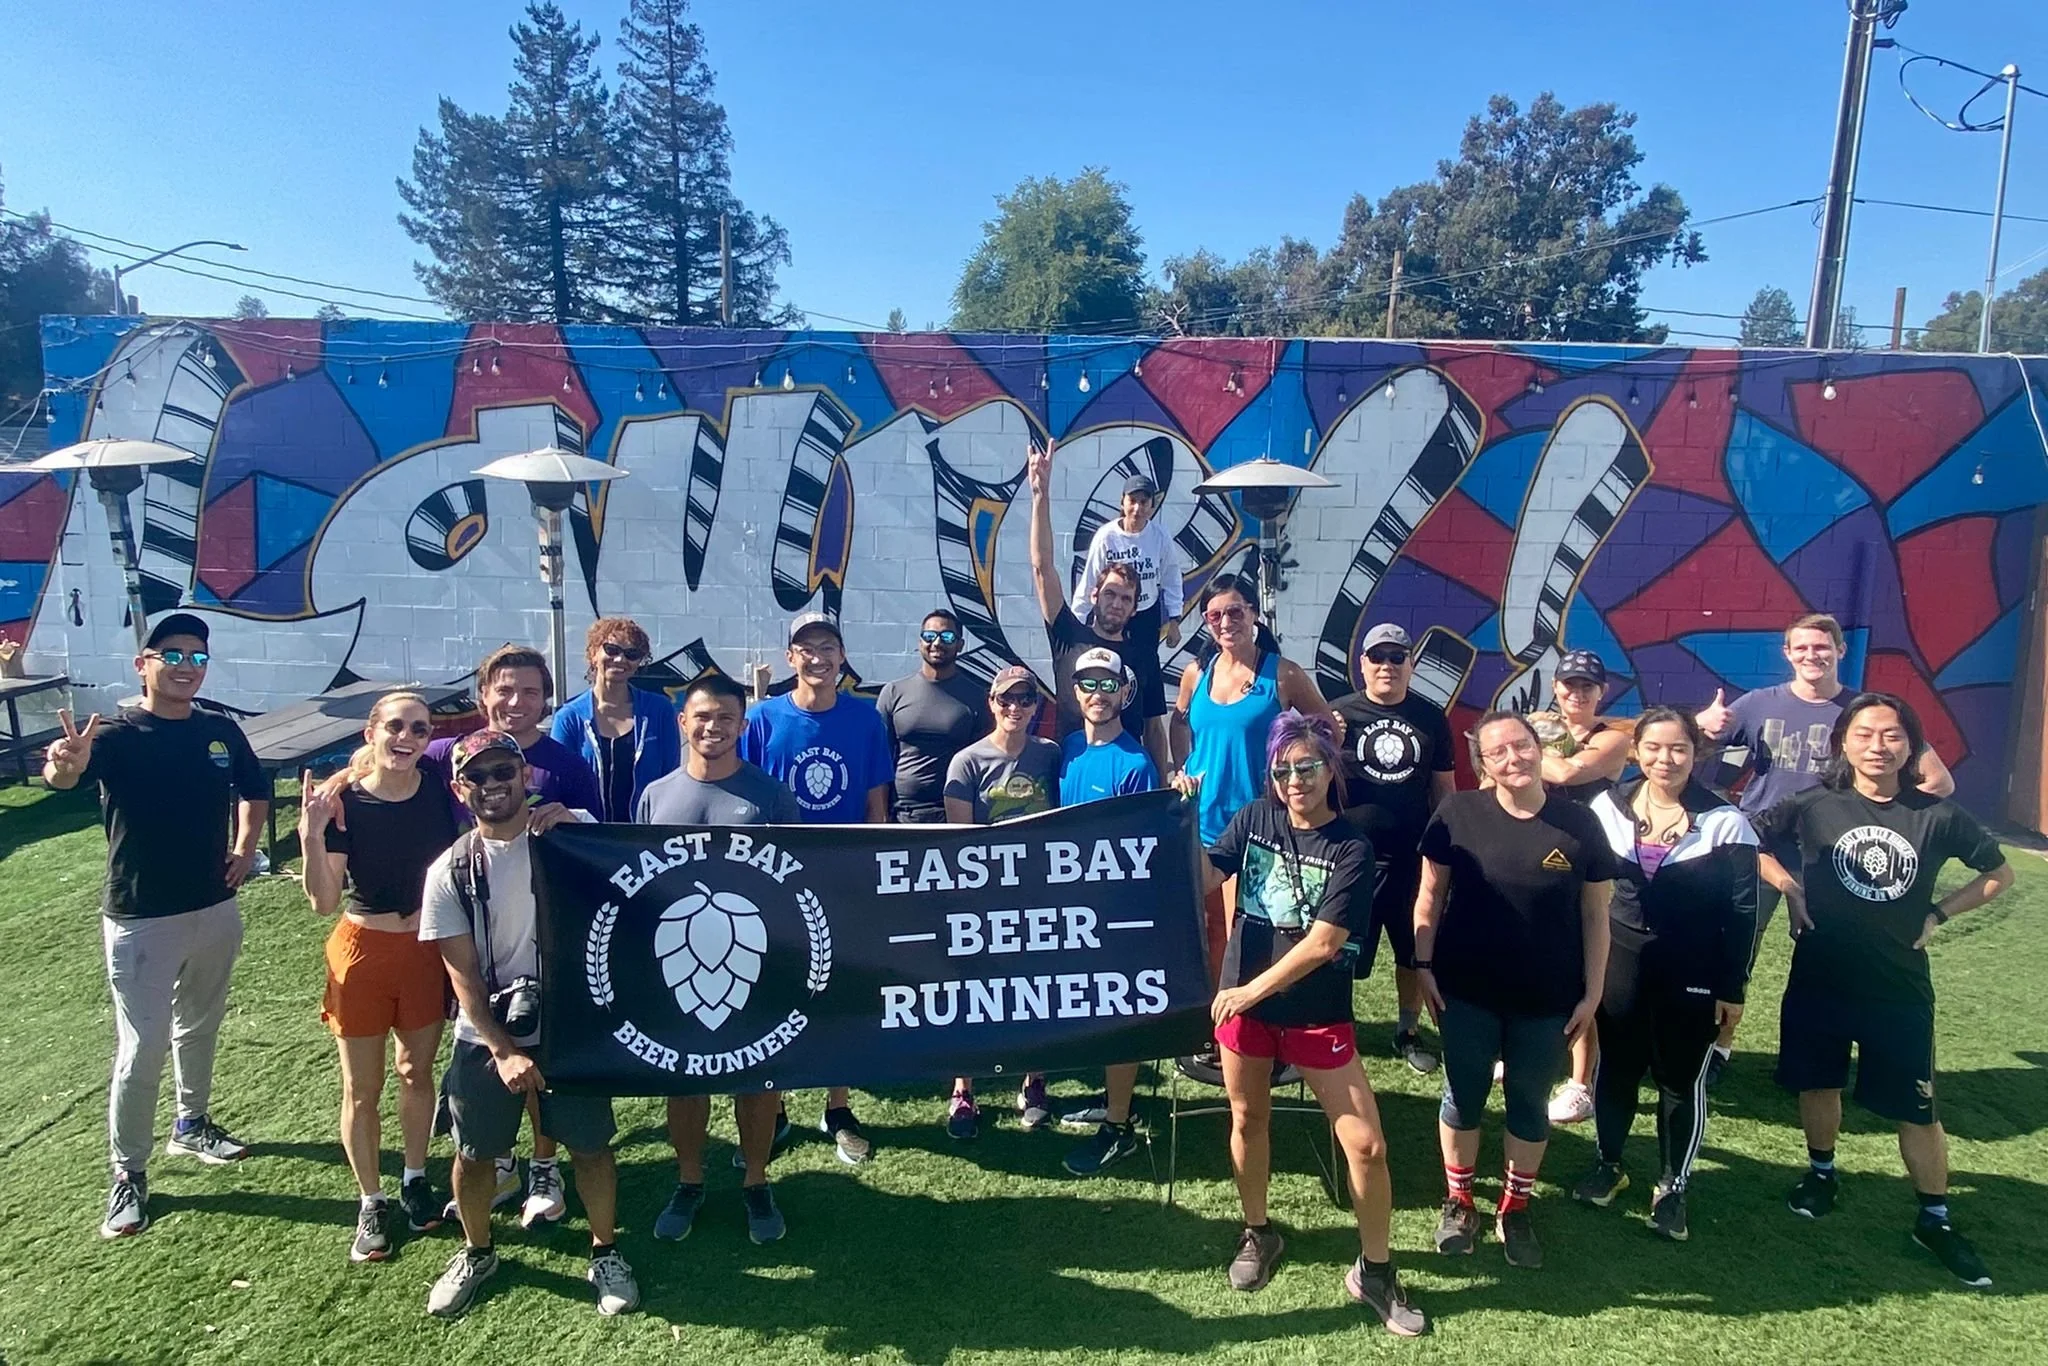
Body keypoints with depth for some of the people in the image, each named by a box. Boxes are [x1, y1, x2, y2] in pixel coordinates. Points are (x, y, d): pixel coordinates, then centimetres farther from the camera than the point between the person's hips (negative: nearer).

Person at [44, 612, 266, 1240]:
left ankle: (192, 1125, 43)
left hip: (216, 911, 5)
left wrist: (245, 847, 4)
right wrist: (64, 765, -59)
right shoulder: (116, 735, -15)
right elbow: (63, 773, -37)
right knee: (141, 1050, 2)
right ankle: (128, 1174, 19)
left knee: (199, 1027, 22)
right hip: (141, 921, -5)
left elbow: (253, 790, 17)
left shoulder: (221, 731, 0)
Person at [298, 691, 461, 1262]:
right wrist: (312, 835, -29)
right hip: (363, 951, -2)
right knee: (361, 1089, 11)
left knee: (417, 1071, 19)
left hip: (427, 949, 2)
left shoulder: (440, 793, -9)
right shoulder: (343, 802, -15)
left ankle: (415, 1180, 38)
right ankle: (371, 1204, 29)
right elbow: (325, 902, -17)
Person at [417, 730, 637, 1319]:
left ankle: (605, 1252, 30)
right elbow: (463, 975, -6)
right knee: (473, 1155, 14)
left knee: (591, 1144, 7)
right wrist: (504, 1051, -12)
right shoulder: (450, 871, -4)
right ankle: (476, 1253, 41)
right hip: (485, 1037, 1)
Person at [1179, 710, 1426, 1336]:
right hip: (1242, 998, 3)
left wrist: (1254, 990, -16)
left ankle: (1373, 1271, 21)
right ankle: (1257, 1233, 41)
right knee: (1248, 1121, 17)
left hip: (1317, 1013, -3)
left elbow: (1324, 942, -19)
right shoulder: (1255, 818, -2)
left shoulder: (1351, 849, -13)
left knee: (1366, 1143, -1)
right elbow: (1200, 879, -5)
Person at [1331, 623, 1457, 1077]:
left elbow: (1444, 787, 10)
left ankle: (1409, 1031, 32)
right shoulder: (1339, 713, -3)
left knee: (1415, 949, 14)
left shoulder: (1431, 718, 3)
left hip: (1414, 854, 2)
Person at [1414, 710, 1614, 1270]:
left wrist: (1592, 992, -1)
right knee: (1463, 1096, 13)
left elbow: (1595, 914, -1)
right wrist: (1423, 966, -6)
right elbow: (1430, 894, -2)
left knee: (1529, 1103, 16)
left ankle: (1516, 1207, 35)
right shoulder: (1458, 813, -10)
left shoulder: (1579, 824, -8)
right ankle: (1459, 1200, 33)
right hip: (1467, 993, -1)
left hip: (1548, 999, 1)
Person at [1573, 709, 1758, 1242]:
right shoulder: (1608, 807, -3)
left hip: (1692, 974, -2)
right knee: (1615, 1067, 13)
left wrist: (1733, 988, -5)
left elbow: (1742, 912, -5)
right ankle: (1609, 1164, 33)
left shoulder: (1724, 820, -9)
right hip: (1618, 963, 2)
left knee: (1681, 1081, 8)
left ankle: (1672, 1188, 26)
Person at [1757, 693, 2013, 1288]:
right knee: (1818, 1083, 15)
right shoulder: (1814, 806, -8)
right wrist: (1790, 890, -6)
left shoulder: (1938, 815, -6)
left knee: (1917, 1107, 7)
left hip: (1900, 988, 0)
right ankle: (1822, 1172, 38)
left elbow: (1999, 872, 9)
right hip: (1818, 979, 0)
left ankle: (1934, 1218, 23)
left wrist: (1938, 914, -1)